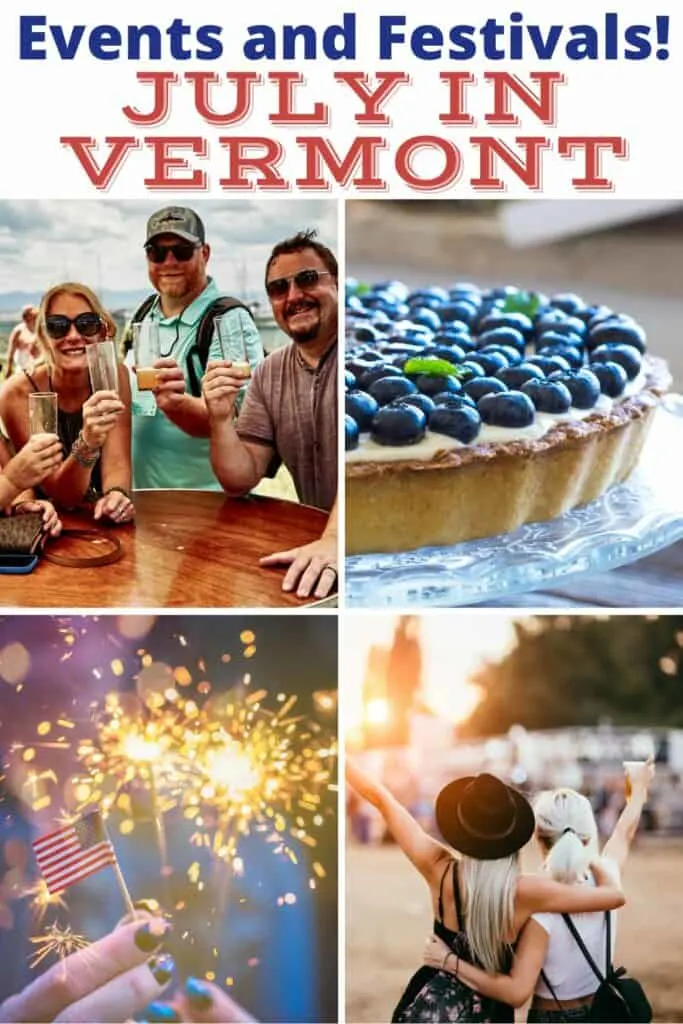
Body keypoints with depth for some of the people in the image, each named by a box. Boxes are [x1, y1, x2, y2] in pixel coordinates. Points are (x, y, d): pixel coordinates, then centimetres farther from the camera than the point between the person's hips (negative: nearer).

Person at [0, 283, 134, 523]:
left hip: (103, 521, 3)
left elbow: (116, 462, -11)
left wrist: (116, 494, -33)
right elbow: (61, 495, -17)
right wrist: (87, 443, -35)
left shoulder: (115, 376, -7)